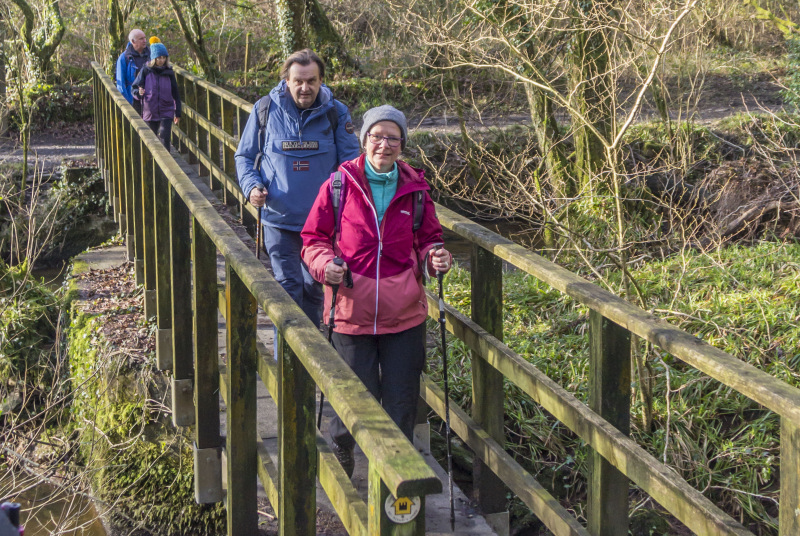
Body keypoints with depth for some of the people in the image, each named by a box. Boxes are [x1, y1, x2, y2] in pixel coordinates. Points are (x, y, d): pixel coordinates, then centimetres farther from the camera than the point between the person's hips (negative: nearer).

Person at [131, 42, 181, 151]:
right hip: (149, 112, 0)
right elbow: (134, 88, 0)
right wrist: (139, 92, -24)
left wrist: (177, 113, 8)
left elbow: (175, 94, 8)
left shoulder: (169, 73, 1)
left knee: (165, 138, -15)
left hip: (166, 113, 0)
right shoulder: (146, 71, -3)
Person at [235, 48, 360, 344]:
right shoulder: (266, 109, -3)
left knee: (314, 289, 17)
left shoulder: (336, 113, -3)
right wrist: (251, 186, -12)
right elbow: (244, 156, 7)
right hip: (279, 218, -2)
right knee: (288, 289, -6)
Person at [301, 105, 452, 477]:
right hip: (352, 311, -2)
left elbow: (428, 238, 15)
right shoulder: (339, 186, -1)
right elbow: (314, 238, 5)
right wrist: (326, 265, -15)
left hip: (404, 316, 2)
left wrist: (435, 258, -7)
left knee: (401, 404, 7)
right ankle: (341, 444, 38)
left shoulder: (415, 190, 5)